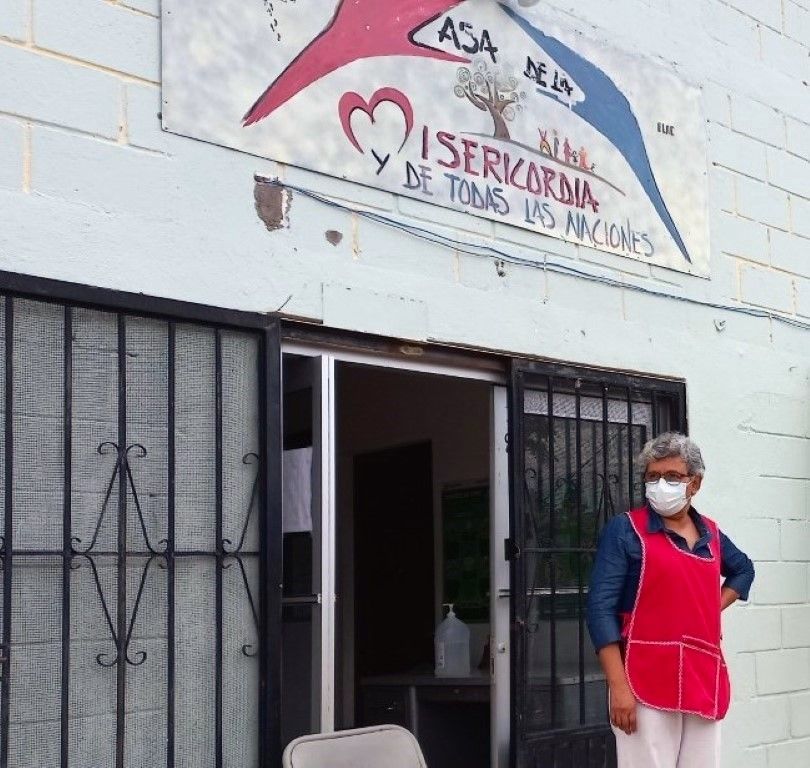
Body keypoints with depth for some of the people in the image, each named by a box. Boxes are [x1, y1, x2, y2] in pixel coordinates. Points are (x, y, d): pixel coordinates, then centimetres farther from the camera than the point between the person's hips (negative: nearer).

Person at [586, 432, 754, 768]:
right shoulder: (625, 530, -4)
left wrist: (716, 608, 15)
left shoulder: (710, 534, 14)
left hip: (704, 681, 6)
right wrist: (618, 686, -18)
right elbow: (601, 608, -10)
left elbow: (743, 569, 35)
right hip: (646, 683, -6)